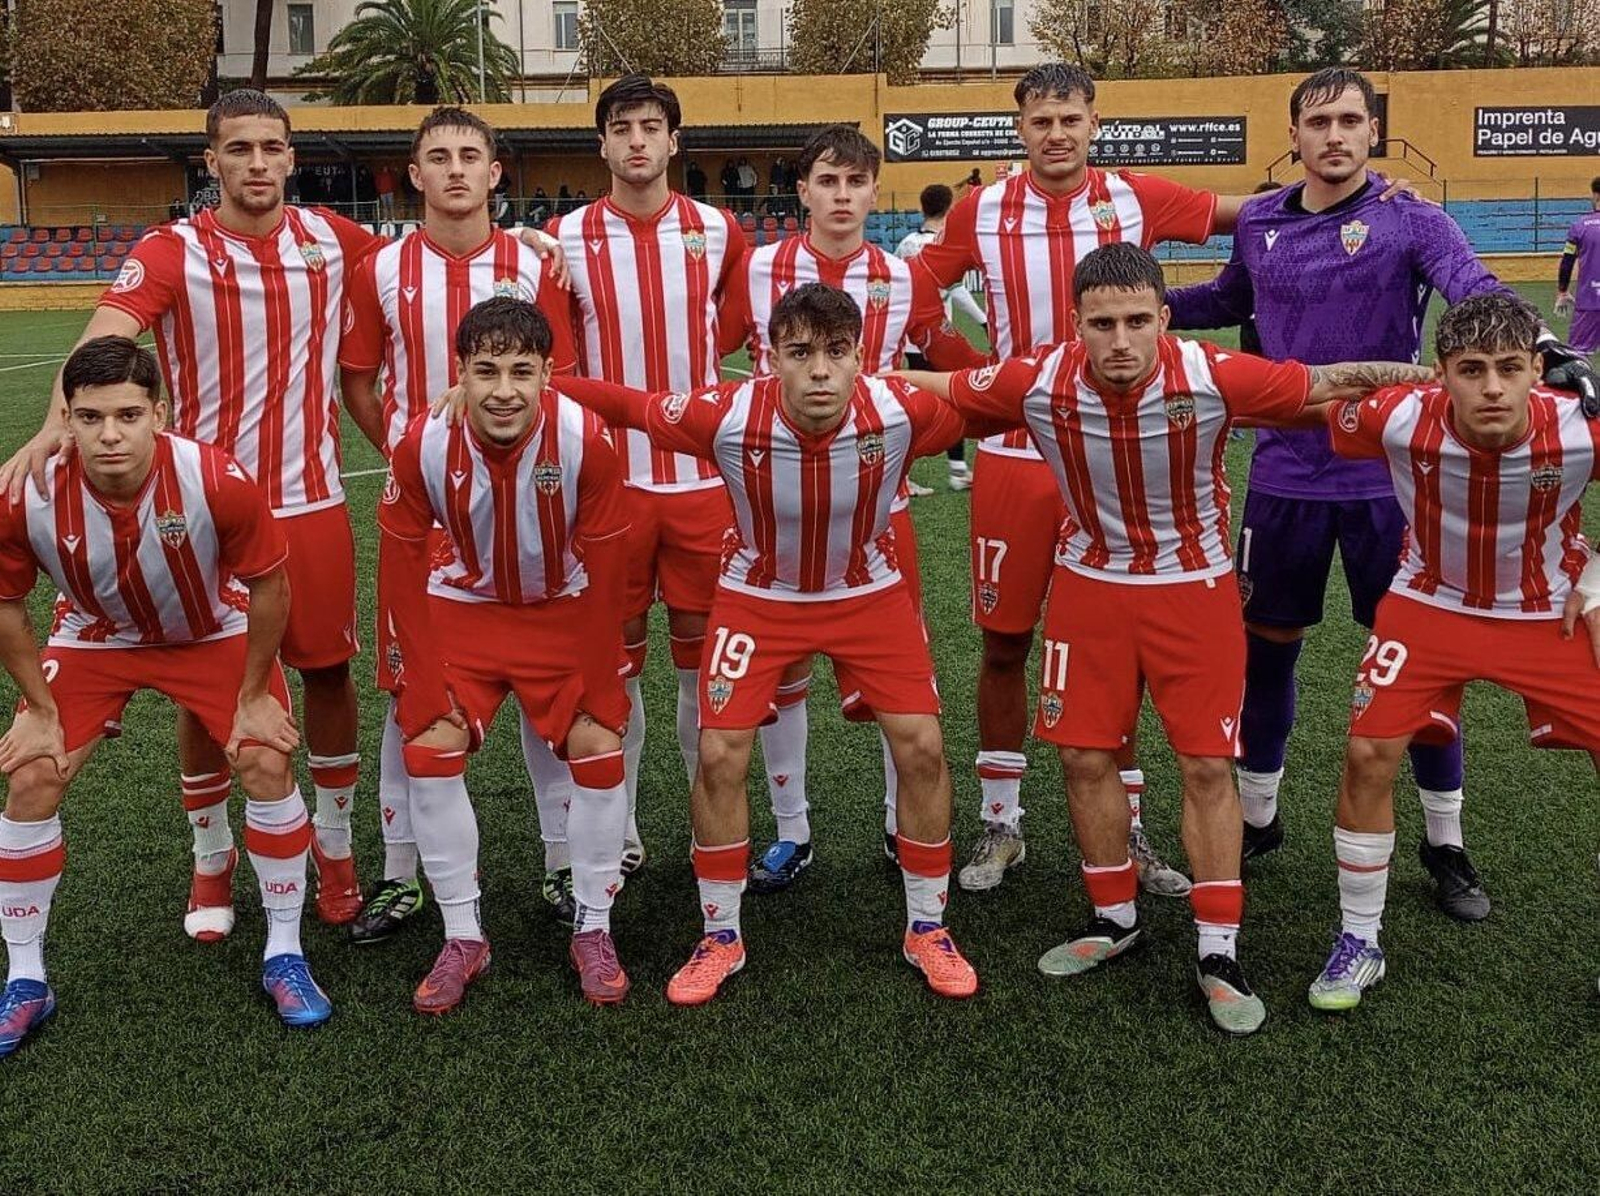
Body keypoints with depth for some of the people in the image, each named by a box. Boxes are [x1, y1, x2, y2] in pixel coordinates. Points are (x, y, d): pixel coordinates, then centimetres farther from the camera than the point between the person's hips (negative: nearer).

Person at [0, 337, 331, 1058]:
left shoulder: (218, 482, -34)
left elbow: (268, 585, -17)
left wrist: (254, 696, -11)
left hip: (212, 633, -1)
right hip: (92, 639, 1)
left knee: (267, 762, -14)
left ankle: (284, 956, 5)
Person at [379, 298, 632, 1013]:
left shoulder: (585, 440, -27)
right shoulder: (424, 445, -24)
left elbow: (604, 571, -17)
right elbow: (401, 565, -12)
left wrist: (596, 683, -14)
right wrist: (425, 680, -13)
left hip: (563, 610, -1)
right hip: (464, 605, 1)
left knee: (598, 747, -11)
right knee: (429, 751, -10)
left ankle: (593, 931, 9)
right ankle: (463, 938, 8)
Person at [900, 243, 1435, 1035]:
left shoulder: (1214, 377, -24)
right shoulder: (1037, 385, -19)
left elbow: (1322, 386, -12)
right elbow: (934, 390, -4)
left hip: (1195, 588, -2)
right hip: (1090, 584, 2)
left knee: (1207, 766, -1)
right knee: (1084, 758, 6)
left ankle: (1219, 950, 12)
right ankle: (1115, 918, 27)